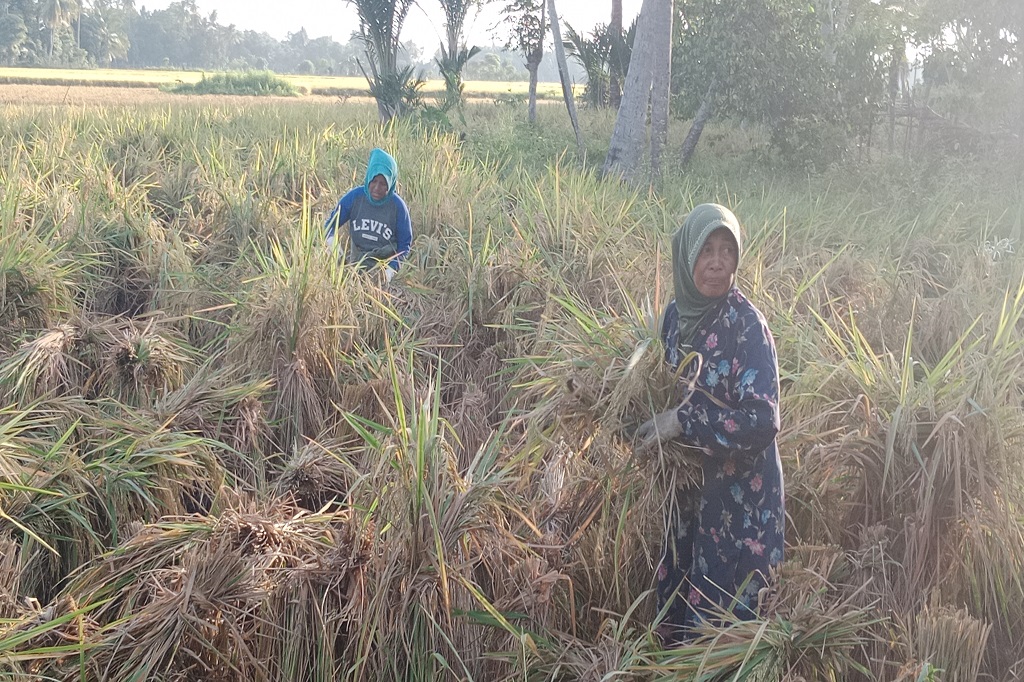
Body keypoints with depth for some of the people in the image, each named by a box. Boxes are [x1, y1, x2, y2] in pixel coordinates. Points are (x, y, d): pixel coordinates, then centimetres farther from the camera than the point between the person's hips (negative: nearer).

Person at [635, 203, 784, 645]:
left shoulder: (746, 323, -18)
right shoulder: (675, 314, 1)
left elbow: (762, 421, -23)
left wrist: (682, 423, -21)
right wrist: (656, 427, -1)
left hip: (740, 492, -6)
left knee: (727, 608, 4)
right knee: (678, 596, 15)